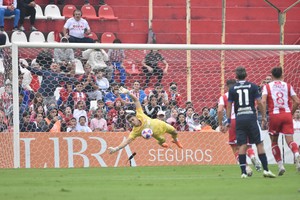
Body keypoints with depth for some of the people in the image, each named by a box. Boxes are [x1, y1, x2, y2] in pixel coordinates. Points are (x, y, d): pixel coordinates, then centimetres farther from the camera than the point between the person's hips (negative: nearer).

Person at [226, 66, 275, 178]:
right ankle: (266, 170, -1)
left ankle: (243, 172, -5)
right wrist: (263, 115, 12)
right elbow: (259, 102, 0)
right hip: (251, 117, -1)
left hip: (239, 119, 1)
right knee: (259, 144, 3)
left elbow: (229, 106, 4)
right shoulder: (252, 86, 2)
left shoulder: (232, 89, 4)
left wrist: (228, 121, 11)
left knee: (242, 145, 1)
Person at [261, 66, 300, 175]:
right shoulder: (288, 86, 12)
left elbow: (263, 101, -8)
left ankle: (280, 165, 7)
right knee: (290, 140, -6)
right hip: (287, 114, 1)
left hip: (274, 115, -1)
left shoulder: (267, 87, 7)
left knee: (274, 142, 15)